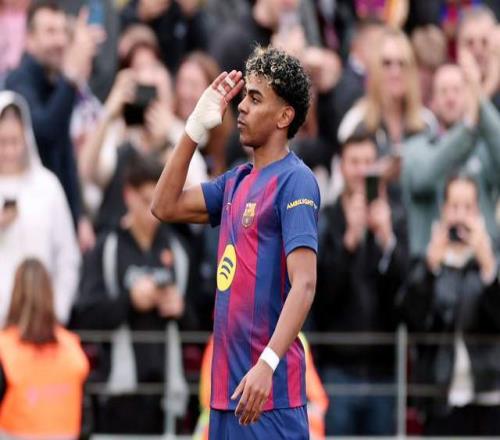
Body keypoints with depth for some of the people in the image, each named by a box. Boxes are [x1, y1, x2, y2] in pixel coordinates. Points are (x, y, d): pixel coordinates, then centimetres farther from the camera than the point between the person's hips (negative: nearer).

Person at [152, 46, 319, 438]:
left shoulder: (294, 181, -10)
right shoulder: (237, 182, 16)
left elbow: (304, 284, -19)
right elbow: (166, 207, 23)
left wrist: (267, 364, -30)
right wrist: (196, 127, 16)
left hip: (269, 391, -9)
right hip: (228, 386, 9)